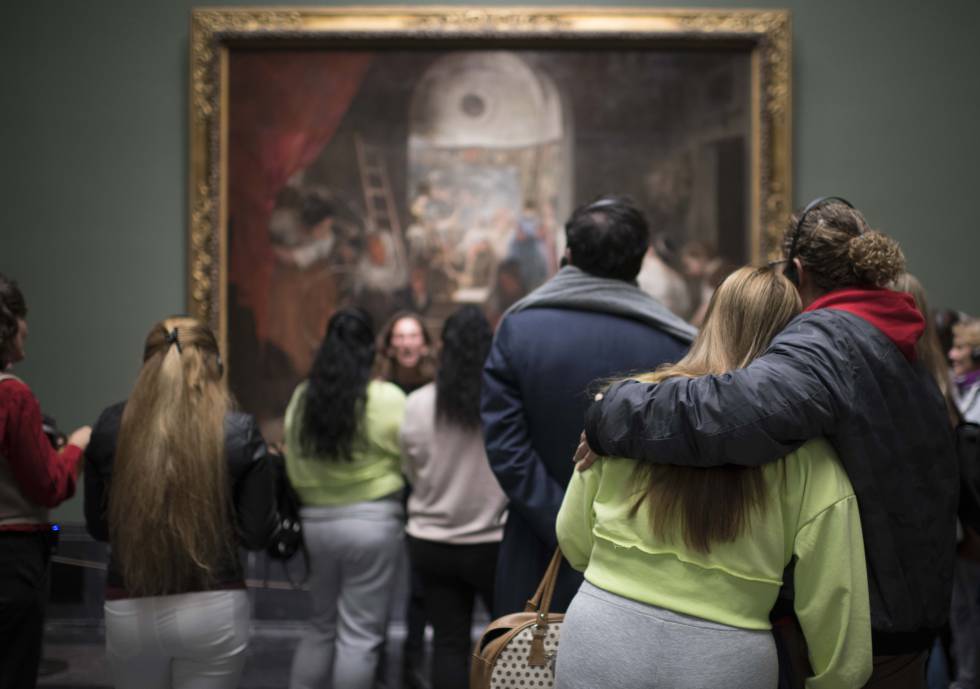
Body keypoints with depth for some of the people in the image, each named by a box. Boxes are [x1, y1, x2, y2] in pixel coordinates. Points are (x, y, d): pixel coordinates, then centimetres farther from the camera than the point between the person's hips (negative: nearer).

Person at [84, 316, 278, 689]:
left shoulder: (110, 426, -1)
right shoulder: (240, 431, -6)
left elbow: (98, 525, 8)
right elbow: (257, 533, -4)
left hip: (129, 611, 2)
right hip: (214, 608, -2)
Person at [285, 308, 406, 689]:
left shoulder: (302, 397, 2)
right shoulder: (386, 398, -12)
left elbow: (294, 469, 6)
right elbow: (410, 459, -6)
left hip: (316, 522, 5)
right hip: (371, 521, -5)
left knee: (321, 625, 20)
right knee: (359, 635, 4)